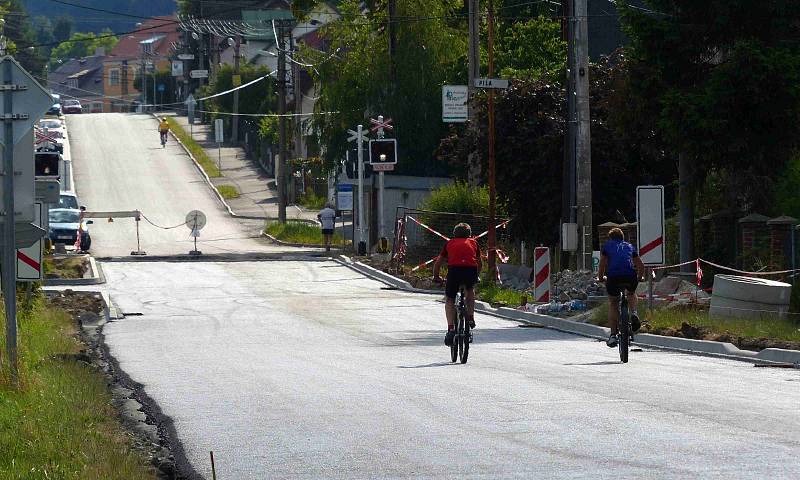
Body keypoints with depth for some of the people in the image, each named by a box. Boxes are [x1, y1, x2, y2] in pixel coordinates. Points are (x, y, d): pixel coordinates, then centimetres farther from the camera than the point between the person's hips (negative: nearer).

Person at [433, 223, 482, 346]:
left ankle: (451, 328, -2)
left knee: (449, 300, 14)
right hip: (471, 270, 1)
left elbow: (438, 262, 27)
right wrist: (476, 276, 52)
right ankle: (470, 317, 22)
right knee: (470, 290, 34)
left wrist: (436, 277, 42)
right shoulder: (473, 243, 28)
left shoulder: (450, 243, 26)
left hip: (454, 269, -1)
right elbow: (479, 263, 35)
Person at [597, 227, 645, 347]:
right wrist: (639, 278, 44)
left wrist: (600, 278, 31)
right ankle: (634, 313, 6)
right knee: (631, 293, 35)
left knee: (613, 303, 18)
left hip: (613, 276, -2)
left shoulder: (607, 246, 23)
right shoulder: (630, 246, 29)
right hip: (631, 277, 2)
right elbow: (641, 266, 28)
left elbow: (602, 265, 17)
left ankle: (613, 335, 9)